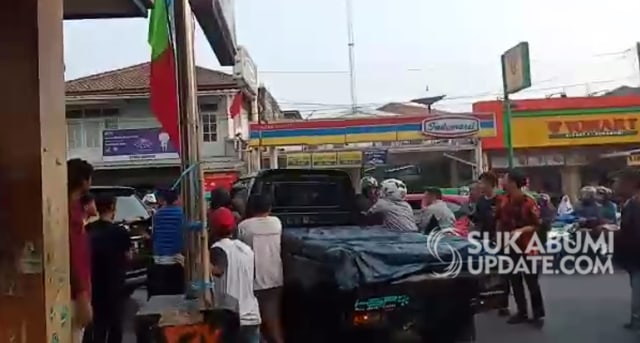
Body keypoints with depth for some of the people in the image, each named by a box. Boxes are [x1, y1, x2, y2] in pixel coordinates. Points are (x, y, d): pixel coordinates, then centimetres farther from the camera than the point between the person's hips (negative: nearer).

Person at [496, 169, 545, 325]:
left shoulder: (529, 202, -16)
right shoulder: (503, 201, 0)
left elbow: (536, 225, -12)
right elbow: (499, 220, 13)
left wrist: (521, 230, -25)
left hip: (527, 247, -6)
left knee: (531, 281, 2)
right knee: (515, 281, 12)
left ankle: (538, 313, 14)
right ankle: (522, 312, 23)